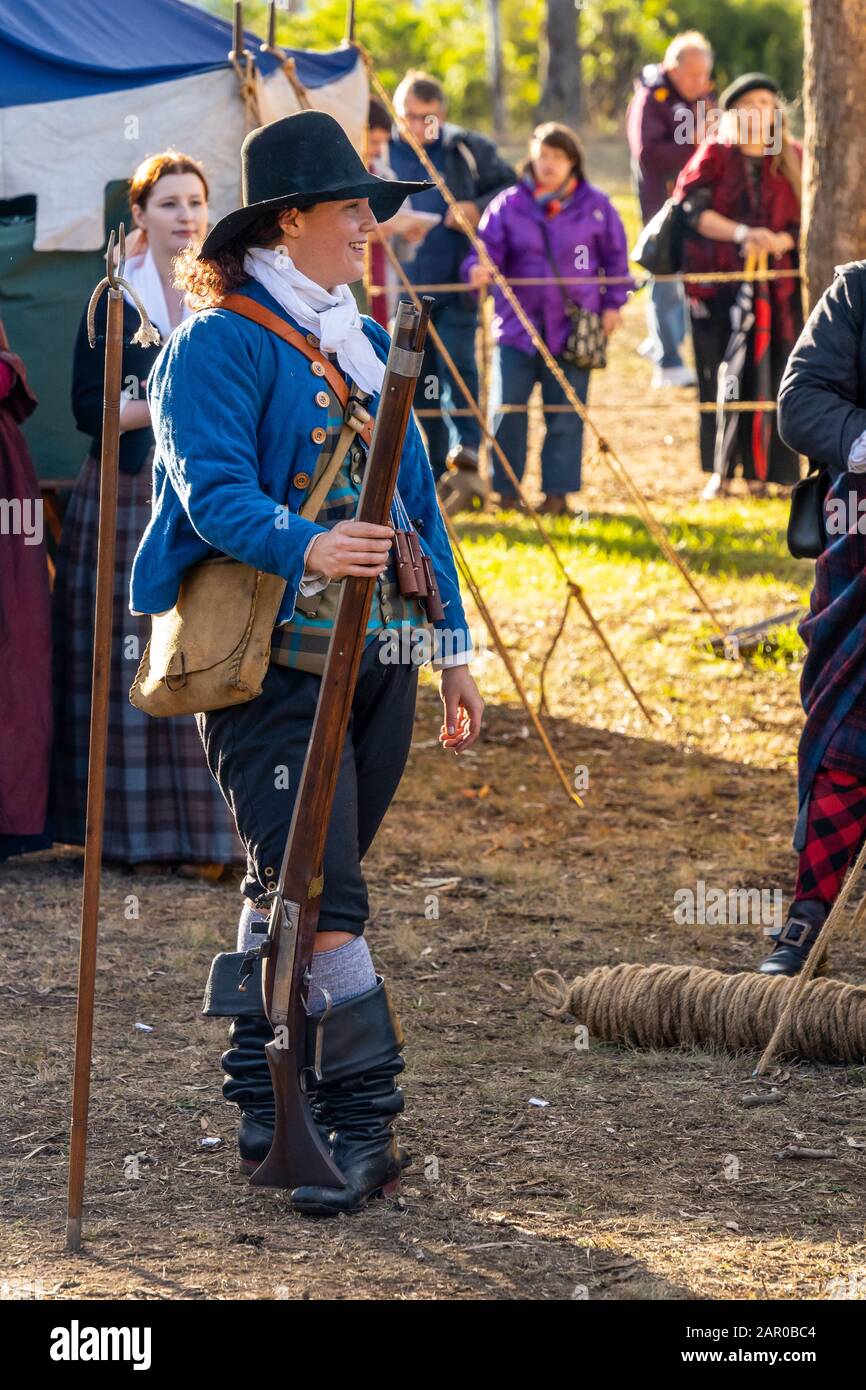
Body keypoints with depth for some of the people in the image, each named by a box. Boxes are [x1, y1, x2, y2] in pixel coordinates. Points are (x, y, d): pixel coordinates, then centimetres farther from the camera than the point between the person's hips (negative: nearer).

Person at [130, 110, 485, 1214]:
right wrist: (304, 547, -38)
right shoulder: (219, 344, -7)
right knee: (315, 890, -12)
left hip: (377, 660, 7)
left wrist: (453, 645, 19)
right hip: (271, 661, -7)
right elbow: (213, 490, -20)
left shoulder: (365, 344, 18)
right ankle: (365, 1116, -11)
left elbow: (417, 497, 22)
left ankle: (263, 1098, 20)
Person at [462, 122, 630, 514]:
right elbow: (488, 249, -2)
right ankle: (503, 492, 6)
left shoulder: (595, 206, 4)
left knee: (566, 415, 4)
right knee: (506, 410, -5)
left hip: (572, 328, 0)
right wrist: (479, 269, -25)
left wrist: (612, 304, 5)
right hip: (517, 326, 0)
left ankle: (557, 493, 11)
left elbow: (615, 257, 11)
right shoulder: (508, 205, 2)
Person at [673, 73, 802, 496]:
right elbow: (692, 207, -7)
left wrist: (782, 240, -15)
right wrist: (741, 234, -19)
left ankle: (760, 471, 2)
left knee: (769, 377, -5)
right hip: (718, 283, -1)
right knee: (720, 378, -3)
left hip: (776, 285, 1)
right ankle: (720, 470, 5)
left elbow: (807, 217, 6)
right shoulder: (714, 155, 4)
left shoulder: (793, 159, 9)